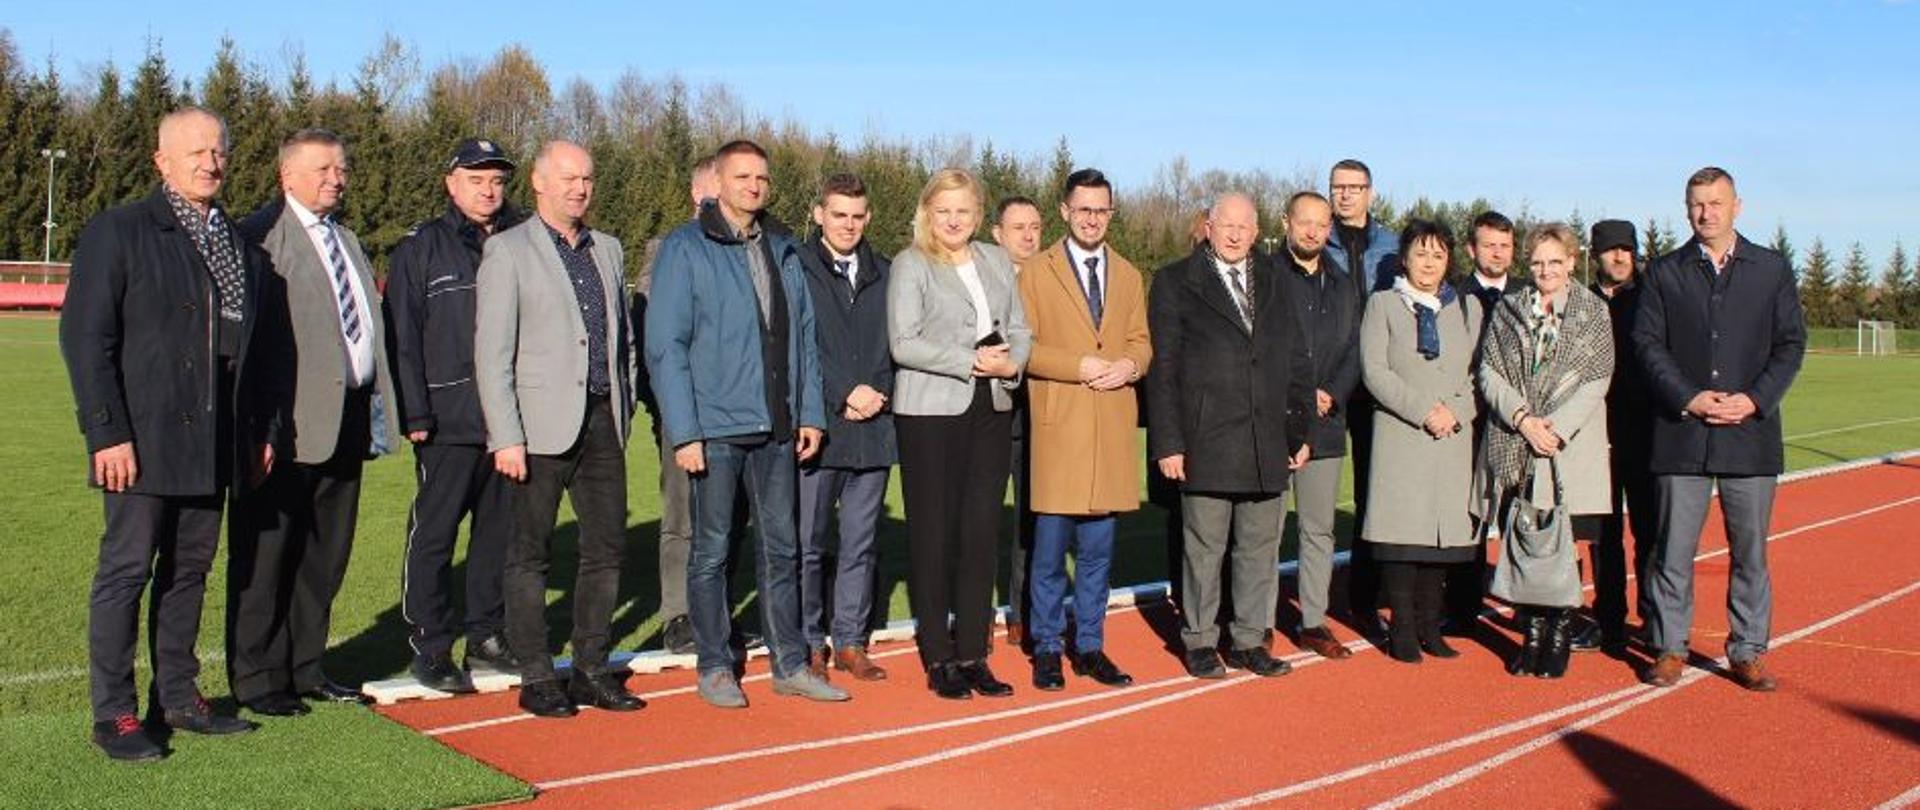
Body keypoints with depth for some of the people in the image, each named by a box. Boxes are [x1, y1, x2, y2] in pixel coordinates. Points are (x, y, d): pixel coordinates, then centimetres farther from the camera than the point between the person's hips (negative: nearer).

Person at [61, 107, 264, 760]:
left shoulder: (239, 245, 15)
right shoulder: (118, 231, -4)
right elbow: (85, 337, -9)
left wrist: (260, 429, 13)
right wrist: (107, 433, -15)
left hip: (213, 448, 6)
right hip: (143, 445, -6)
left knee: (190, 571, 12)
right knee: (126, 571, 0)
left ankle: (178, 697, 23)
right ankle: (113, 714, 8)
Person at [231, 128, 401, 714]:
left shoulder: (346, 240, 19)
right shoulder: (261, 235, -8)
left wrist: (378, 409, 13)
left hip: (348, 418, 8)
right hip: (292, 421, -8)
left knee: (325, 553, 14)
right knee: (266, 553, 3)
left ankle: (306, 669, 26)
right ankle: (257, 678, 14)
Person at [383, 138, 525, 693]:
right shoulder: (421, 249, 3)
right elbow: (402, 337, -1)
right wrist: (415, 414, -9)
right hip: (449, 423, -4)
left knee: (500, 532, 10)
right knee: (433, 535, -1)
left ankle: (488, 637, 22)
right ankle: (430, 649, 8)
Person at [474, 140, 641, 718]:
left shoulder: (607, 250, 15)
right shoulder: (508, 251, -2)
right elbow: (491, 353, -7)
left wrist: (623, 409, 13)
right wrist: (506, 438, -13)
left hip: (602, 422, 6)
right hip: (542, 426, -6)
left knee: (607, 546, 8)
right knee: (531, 553, 2)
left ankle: (592, 670, 19)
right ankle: (536, 678, 12)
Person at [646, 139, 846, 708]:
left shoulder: (784, 254, 12)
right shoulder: (685, 249, -3)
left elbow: (804, 339, 14)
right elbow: (665, 346, -8)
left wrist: (811, 414, 6)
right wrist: (684, 432, -13)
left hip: (778, 430, 5)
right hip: (715, 429, -5)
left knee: (782, 548, 10)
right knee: (711, 550, 5)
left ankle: (790, 664, 19)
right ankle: (715, 668, 16)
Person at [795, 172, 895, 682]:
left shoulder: (884, 275, 13)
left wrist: (875, 394, -4)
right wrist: (846, 394, -11)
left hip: (873, 426, 4)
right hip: (818, 427, -4)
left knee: (861, 544, 8)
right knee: (808, 543, 2)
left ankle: (850, 641, 18)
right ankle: (810, 644, 13)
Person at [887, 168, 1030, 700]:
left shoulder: (997, 261, 15)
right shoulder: (910, 265, -1)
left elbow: (1019, 329, 15)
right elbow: (903, 343, -10)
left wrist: (1011, 363, -6)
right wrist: (971, 362, -14)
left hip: (991, 410, 5)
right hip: (930, 412, -5)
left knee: (982, 534, 5)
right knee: (933, 535, -1)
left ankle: (972, 653, 13)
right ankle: (938, 659, 9)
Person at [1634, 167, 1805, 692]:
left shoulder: (1772, 270, 9)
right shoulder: (1664, 273, 7)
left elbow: (1791, 343, 5)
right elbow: (1648, 343, 1)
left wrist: (1755, 399, -9)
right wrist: (1688, 398, -11)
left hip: (1751, 431, 1)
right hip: (1681, 432, -1)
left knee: (1750, 550, 6)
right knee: (1673, 548, 2)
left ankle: (1748, 652, 17)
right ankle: (1670, 648, 13)